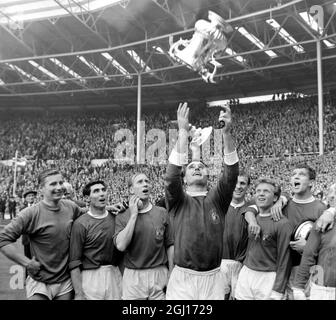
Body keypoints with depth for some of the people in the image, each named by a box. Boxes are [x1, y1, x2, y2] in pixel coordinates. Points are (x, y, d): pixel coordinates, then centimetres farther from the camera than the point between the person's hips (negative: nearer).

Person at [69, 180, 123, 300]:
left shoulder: (116, 217, 6)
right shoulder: (81, 223, -7)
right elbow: (74, 262, -8)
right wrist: (78, 293, -12)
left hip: (115, 275, 4)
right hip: (91, 276, -4)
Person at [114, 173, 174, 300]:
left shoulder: (162, 213, 1)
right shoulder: (122, 217, -1)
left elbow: (169, 245, 5)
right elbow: (121, 246, -15)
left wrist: (171, 275, 2)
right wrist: (133, 215, -13)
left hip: (160, 274, 1)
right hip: (133, 276, -1)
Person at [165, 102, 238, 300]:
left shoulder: (217, 199, 6)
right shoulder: (178, 200, 3)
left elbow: (231, 174, -10)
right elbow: (172, 174, -15)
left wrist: (227, 133, -21)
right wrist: (183, 132, -20)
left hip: (213, 278, 2)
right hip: (183, 278, -1)